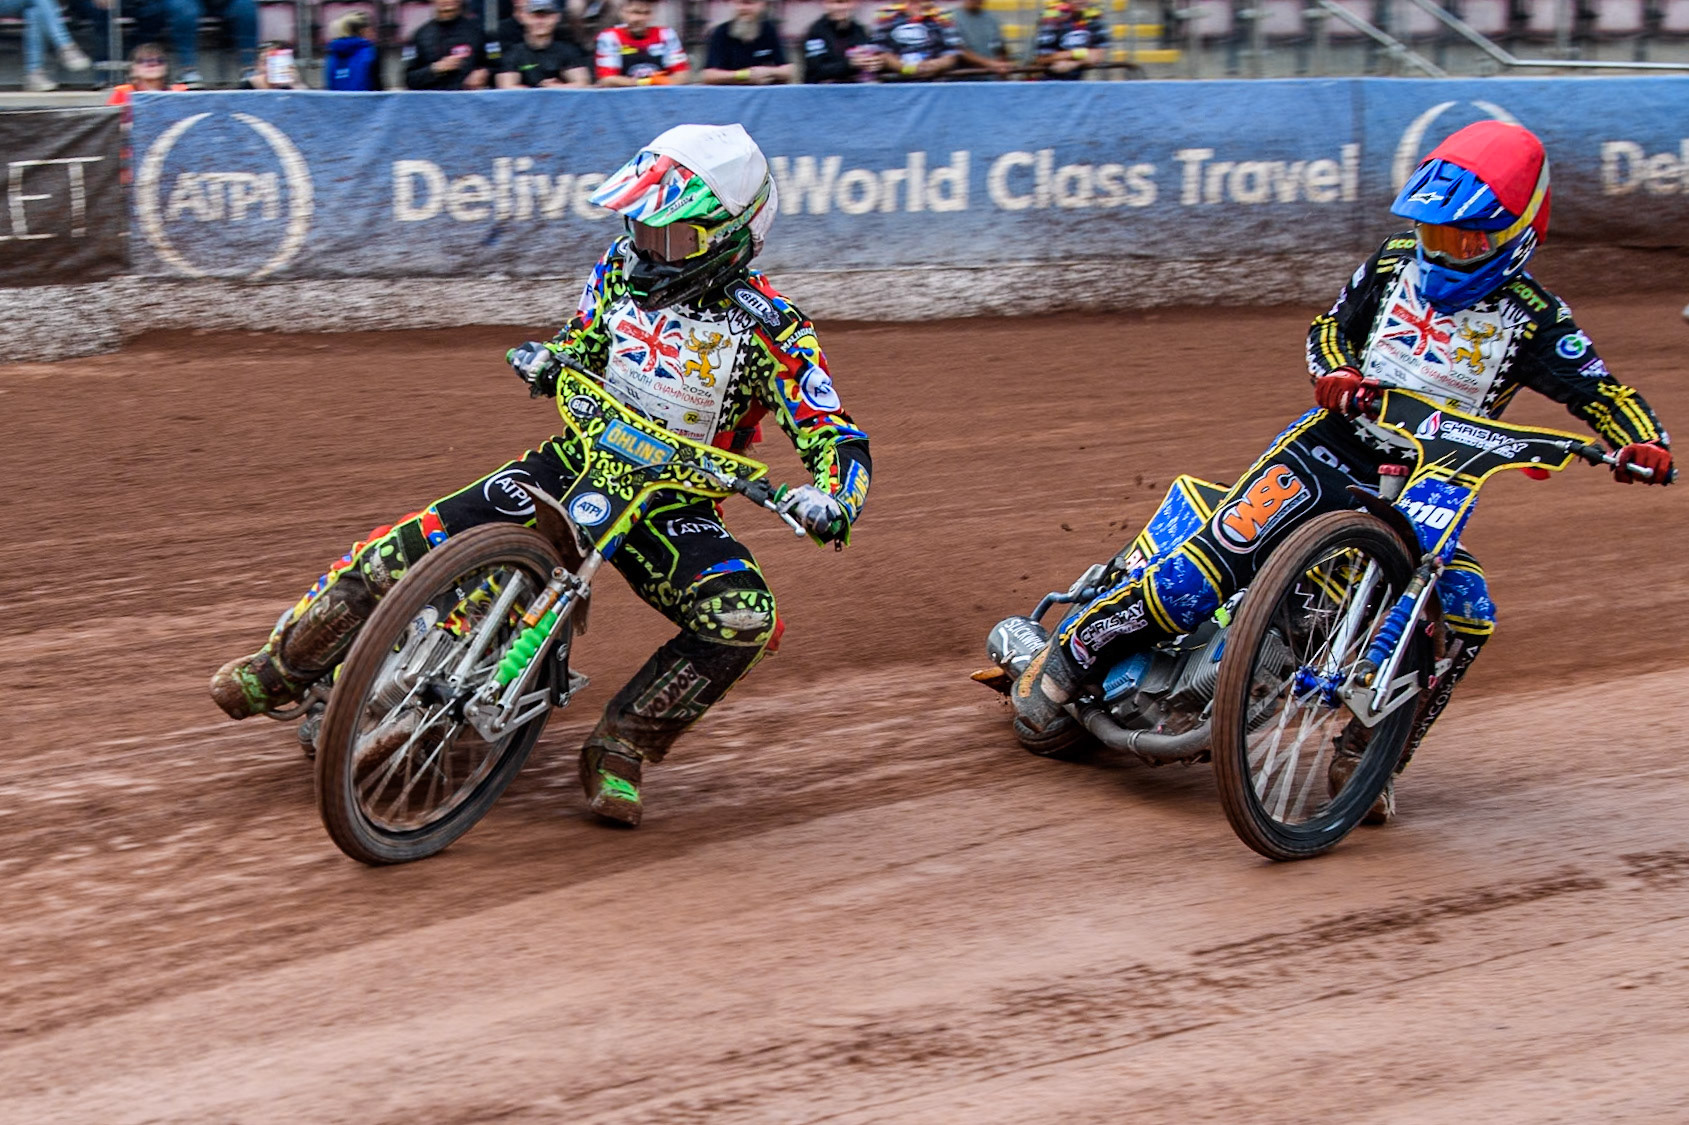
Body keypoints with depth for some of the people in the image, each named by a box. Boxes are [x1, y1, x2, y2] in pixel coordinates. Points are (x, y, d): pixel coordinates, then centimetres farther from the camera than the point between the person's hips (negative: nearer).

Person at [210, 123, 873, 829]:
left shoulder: (771, 329, -14)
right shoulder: (621, 270, 0)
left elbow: (840, 443, -17)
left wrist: (830, 501, -39)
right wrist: (545, 361, -7)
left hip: (673, 504, -3)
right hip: (575, 461, 3)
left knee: (745, 619, -31)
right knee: (402, 552, -12)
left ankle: (622, 747, -14)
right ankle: (280, 669, 10)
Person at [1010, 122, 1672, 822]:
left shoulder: (1532, 318, -5)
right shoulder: (1396, 262, 3)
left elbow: (1602, 392, -10)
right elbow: (1332, 327, 14)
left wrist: (1645, 444, -31)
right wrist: (1335, 373, -10)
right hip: (1332, 448, 0)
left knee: (1464, 618, -22)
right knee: (1213, 562, -19)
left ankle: (1367, 757, -5)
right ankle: (1063, 663, -7)